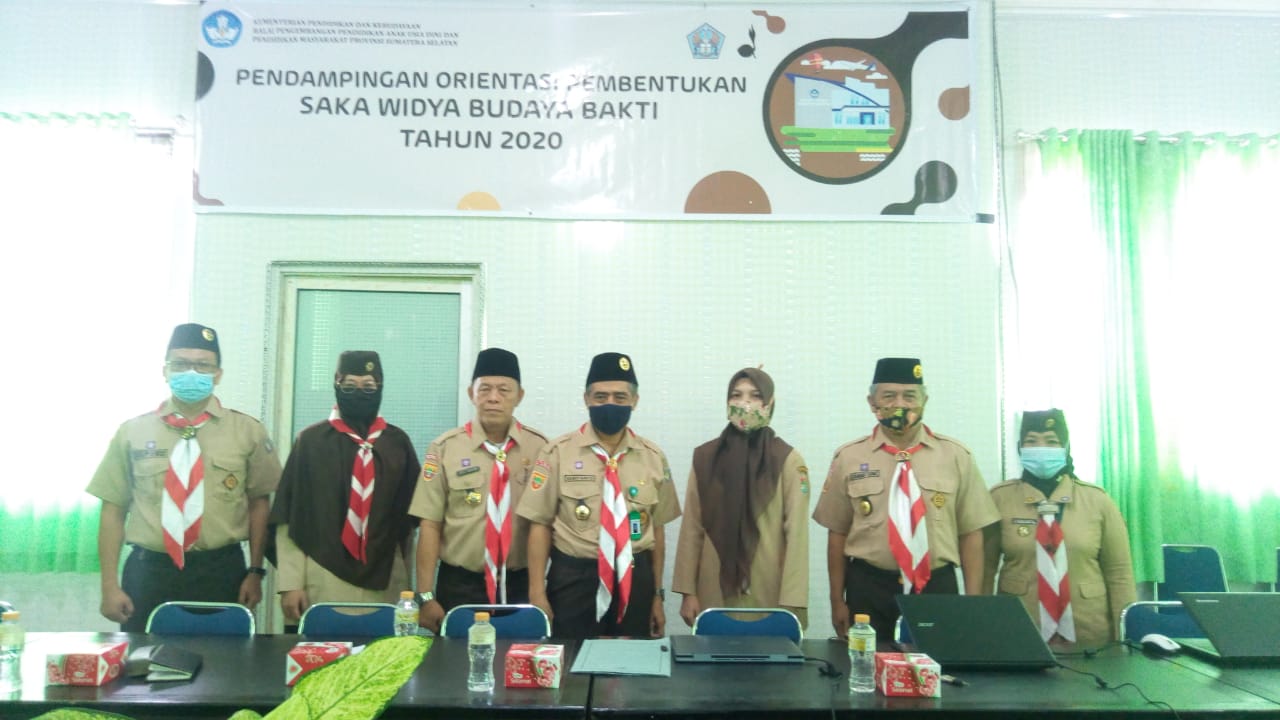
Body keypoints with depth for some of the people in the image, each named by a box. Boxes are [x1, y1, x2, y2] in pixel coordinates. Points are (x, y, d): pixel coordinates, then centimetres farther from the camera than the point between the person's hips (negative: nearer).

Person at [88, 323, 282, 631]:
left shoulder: (248, 431, 1)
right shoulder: (133, 431, 3)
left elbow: (259, 502, 5)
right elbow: (113, 508, 4)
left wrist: (255, 571, 1)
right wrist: (110, 586, 1)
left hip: (221, 573, 0)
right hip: (149, 573, 1)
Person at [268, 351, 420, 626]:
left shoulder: (398, 442, 7)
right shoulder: (311, 440, 1)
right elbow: (289, 519, 0)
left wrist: (408, 582, 11)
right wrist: (290, 583, -4)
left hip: (386, 584, 2)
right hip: (322, 582, -1)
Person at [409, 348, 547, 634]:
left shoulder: (539, 448, -1)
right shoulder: (445, 448, -4)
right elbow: (430, 525, -4)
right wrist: (426, 596, -6)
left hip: (522, 585, 1)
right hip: (459, 586, -1)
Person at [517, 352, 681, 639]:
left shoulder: (653, 457, 5)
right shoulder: (558, 452, -4)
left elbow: (656, 529, 10)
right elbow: (540, 525, -3)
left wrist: (657, 594, 13)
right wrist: (537, 593, -7)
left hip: (635, 580, 3)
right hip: (573, 579, -2)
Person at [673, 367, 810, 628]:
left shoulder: (788, 460, -4)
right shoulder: (705, 457, 4)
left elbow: (796, 533, -8)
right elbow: (692, 529, 4)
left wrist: (791, 603, -13)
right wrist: (688, 591, 0)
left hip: (768, 593, -2)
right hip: (714, 592, 2)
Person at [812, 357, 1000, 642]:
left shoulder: (955, 456, 2)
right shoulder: (848, 458, 1)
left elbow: (971, 532, 4)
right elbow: (837, 533, 4)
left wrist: (973, 603, 0)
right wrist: (837, 602, 4)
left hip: (937, 588, 1)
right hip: (868, 589, 0)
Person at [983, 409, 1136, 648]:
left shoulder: (1097, 500, 2)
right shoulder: (999, 498, -2)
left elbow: (1119, 572, 4)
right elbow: (985, 568, 2)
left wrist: (1126, 636, 1)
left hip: (1090, 637, 1)